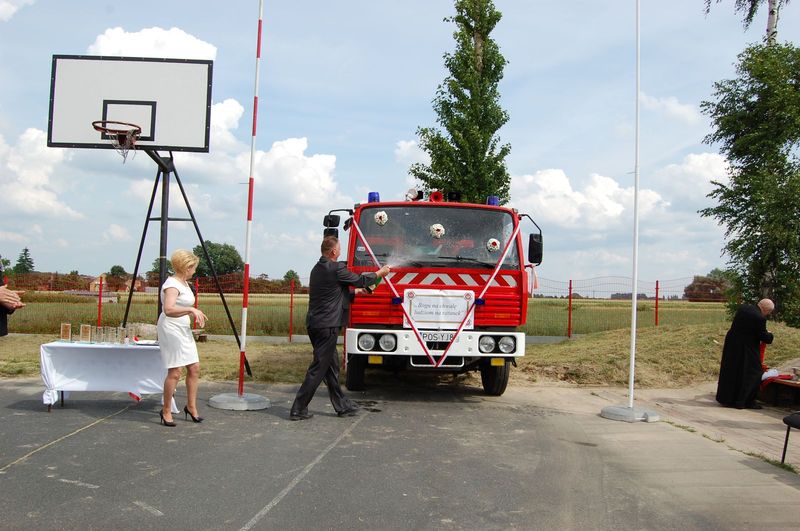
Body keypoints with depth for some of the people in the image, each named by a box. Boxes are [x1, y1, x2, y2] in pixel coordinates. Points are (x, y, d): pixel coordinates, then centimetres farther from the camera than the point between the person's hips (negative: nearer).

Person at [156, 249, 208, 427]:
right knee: (175, 371, -9)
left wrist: (195, 315, 12)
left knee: (194, 368, 8)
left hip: (184, 330, 10)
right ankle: (166, 411, 6)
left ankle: (191, 407, 21)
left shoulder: (184, 283, 14)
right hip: (171, 329, -10)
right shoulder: (172, 284, -15)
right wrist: (191, 309, -33)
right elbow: (168, 310, -31)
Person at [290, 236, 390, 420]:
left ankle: (342, 405, 22)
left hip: (314, 323, 10)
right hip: (327, 325, -10)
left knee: (331, 366, 15)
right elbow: (360, 280, -3)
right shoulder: (336, 268, -14)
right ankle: (298, 409, -2)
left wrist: (353, 292, 32)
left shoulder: (317, 268, 14)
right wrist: (380, 273, 13)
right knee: (318, 368, -4)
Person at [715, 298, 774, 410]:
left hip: (731, 344, 8)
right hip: (745, 349, -8)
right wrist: (770, 336, 11)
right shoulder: (760, 318, -20)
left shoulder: (743, 308, 3)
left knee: (730, 372, 15)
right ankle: (744, 401, 9)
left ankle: (725, 398, 25)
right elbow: (763, 336, -12)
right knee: (751, 373, 6)